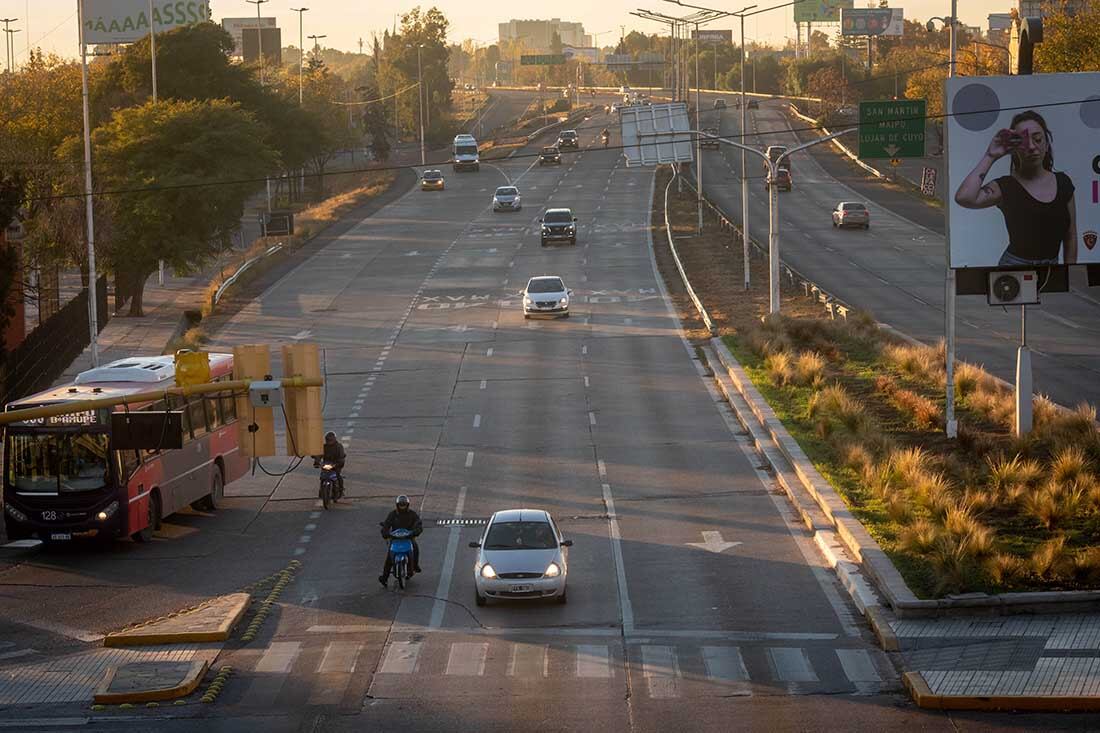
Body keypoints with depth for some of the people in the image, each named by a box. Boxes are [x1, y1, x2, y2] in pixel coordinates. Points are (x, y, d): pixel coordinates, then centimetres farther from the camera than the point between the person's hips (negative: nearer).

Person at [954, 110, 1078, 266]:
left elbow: (1070, 237, 14)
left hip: (1052, 271, 3)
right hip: (1014, 270, -3)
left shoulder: (1063, 183, 9)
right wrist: (990, 157, -12)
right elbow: (964, 198, -21)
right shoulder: (1005, 187, -2)